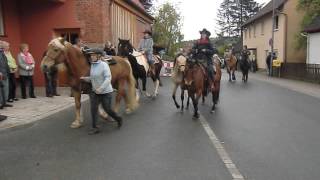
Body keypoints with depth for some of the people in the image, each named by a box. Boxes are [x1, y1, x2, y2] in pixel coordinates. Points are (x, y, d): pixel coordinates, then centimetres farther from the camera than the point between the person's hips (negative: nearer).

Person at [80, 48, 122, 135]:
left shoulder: (104, 65, -16)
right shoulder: (92, 65, 5)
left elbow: (108, 78, -23)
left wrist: (101, 88, -30)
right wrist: (85, 78, -1)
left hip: (105, 92, -6)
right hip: (95, 92, 6)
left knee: (107, 109, 4)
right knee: (93, 109, 1)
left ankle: (118, 119, 30)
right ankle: (94, 127, 12)